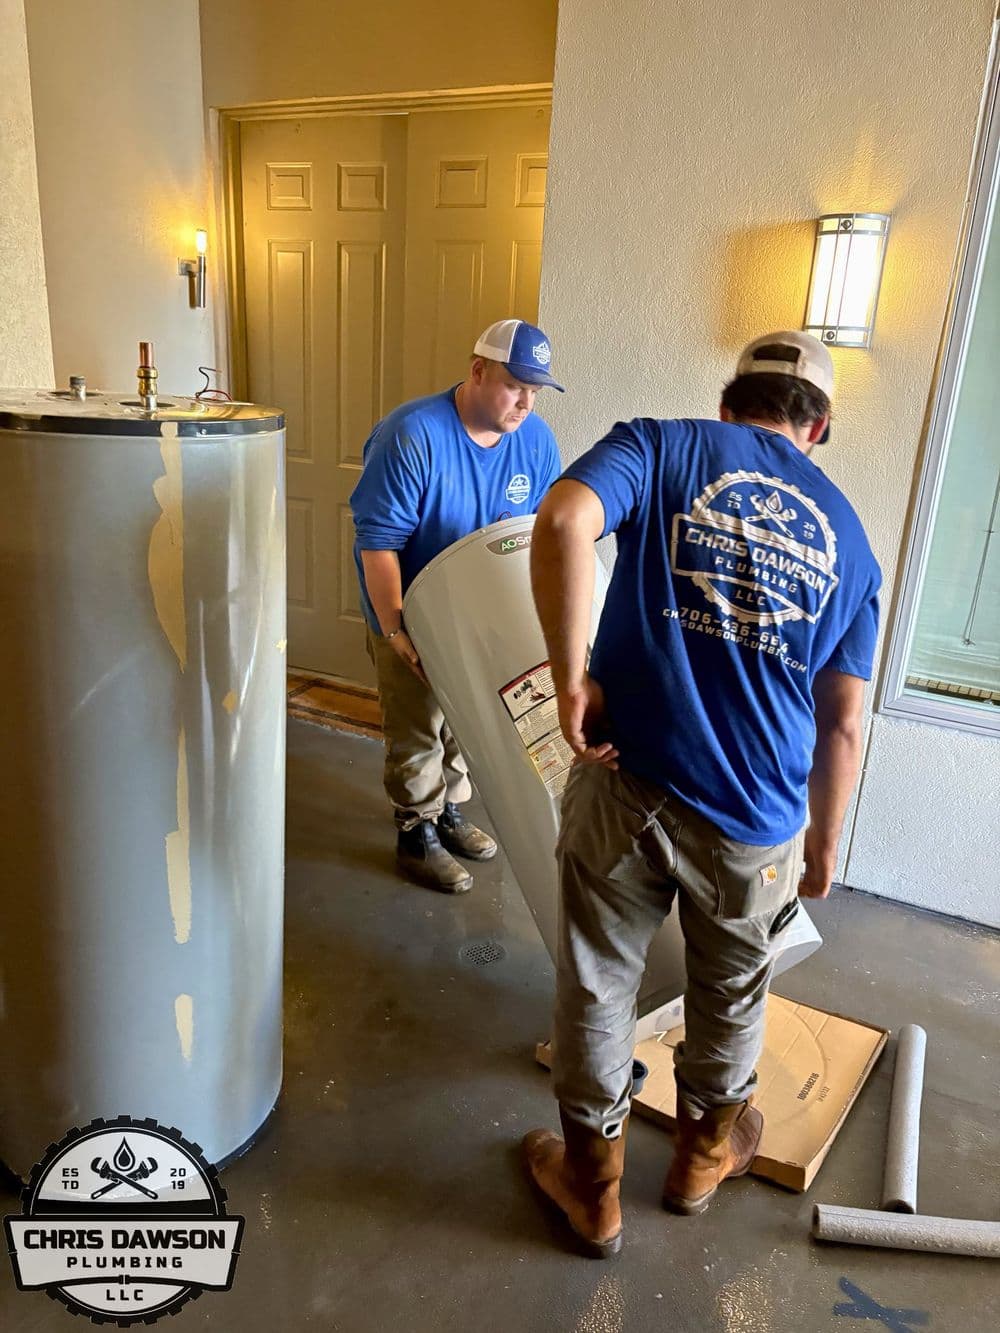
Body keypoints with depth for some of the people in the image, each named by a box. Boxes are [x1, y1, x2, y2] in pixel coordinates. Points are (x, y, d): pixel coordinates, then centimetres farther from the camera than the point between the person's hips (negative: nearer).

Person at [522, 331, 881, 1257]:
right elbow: (843, 726, 8)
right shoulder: (847, 536, 8)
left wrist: (571, 676, -15)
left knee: (598, 985, 18)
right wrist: (826, 838, 21)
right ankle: (705, 1154, 51)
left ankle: (594, 1188, 37)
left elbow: (562, 522, -22)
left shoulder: (662, 447, 1)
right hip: (758, 824, 2)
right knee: (732, 995, 26)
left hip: (625, 785, -2)